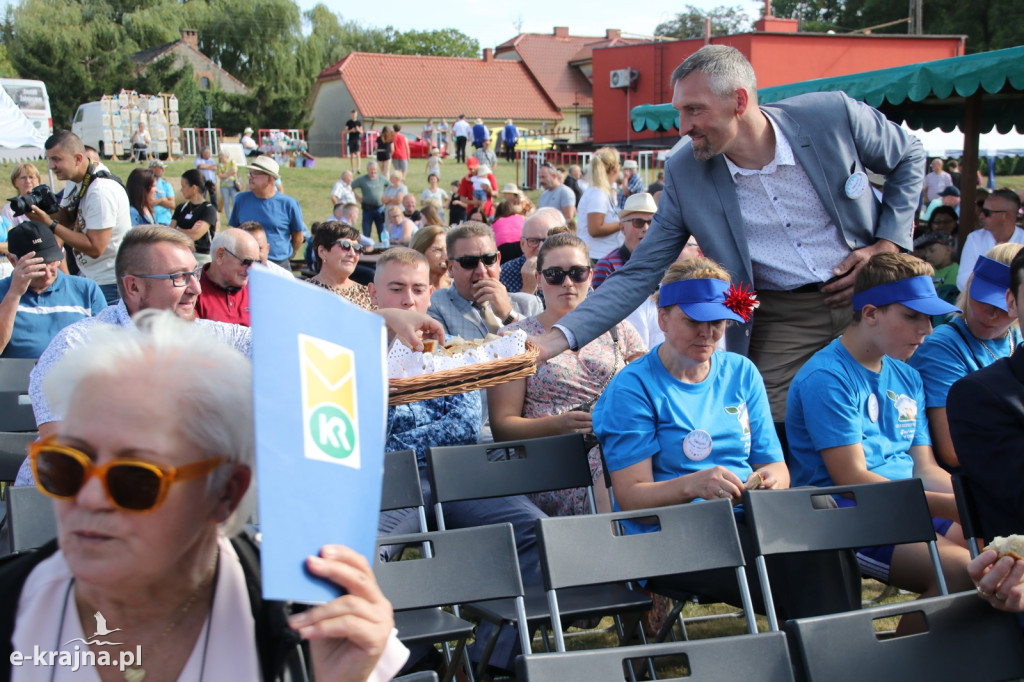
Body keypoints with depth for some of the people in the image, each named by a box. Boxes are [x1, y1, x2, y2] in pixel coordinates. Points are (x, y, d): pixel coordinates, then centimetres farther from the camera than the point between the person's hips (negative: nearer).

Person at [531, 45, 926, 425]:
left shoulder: (833, 116, -12)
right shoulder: (684, 176, -8)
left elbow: (909, 157, 7)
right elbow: (638, 277, -6)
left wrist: (887, 245, -6)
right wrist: (555, 340, -17)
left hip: (869, 299, 0)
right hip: (778, 323, 0)